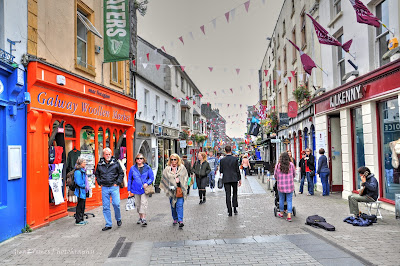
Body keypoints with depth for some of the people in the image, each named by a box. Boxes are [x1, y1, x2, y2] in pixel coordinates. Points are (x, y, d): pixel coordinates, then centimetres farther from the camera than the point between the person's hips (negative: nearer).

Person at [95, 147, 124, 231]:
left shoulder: (115, 163, 0)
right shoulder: (100, 164, 6)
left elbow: (121, 173, 7)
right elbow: (97, 174, 21)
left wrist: (117, 183, -2)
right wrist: (100, 183, 10)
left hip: (114, 187, -2)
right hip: (104, 188, 3)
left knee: (116, 204, -11)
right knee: (105, 207, 5)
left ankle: (118, 219, 15)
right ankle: (108, 224, 16)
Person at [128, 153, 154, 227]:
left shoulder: (147, 168, 1)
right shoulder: (133, 168, 5)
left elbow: (151, 177, 5)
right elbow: (129, 179, 10)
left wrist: (147, 183, -14)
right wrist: (129, 189, 8)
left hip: (144, 189, -2)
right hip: (136, 189, 3)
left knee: (144, 203, -12)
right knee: (138, 204, 11)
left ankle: (143, 219, -12)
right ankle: (140, 217, 27)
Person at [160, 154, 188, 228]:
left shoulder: (182, 168, 5)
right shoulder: (167, 169, 6)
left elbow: (184, 178, 6)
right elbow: (165, 179, 3)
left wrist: (178, 180, -9)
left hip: (180, 189, -2)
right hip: (171, 190, 2)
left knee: (179, 205, -9)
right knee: (173, 205, 10)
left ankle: (180, 220, -9)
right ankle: (175, 219, 25)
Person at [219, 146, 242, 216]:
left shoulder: (222, 160, -5)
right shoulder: (235, 159, -6)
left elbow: (221, 171, 1)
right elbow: (238, 170, -3)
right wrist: (239, 179, 5)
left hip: (226, 179, 0)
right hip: (234, 179, 0)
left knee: (228, 195, 3)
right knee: (235, 194, 17)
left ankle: (229, 211, 2)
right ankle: (235, 209, 18)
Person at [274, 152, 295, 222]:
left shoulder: (278, 165, -6)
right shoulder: (291, 164, -5)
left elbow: (275, 175, 4)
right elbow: (294, 174, 8)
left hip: (281, 185, 0)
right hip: (290, 186, 0)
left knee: (281, 199, 16)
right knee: (289, 200, 5)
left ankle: (281, 213, 29)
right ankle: (289, 216, 1)